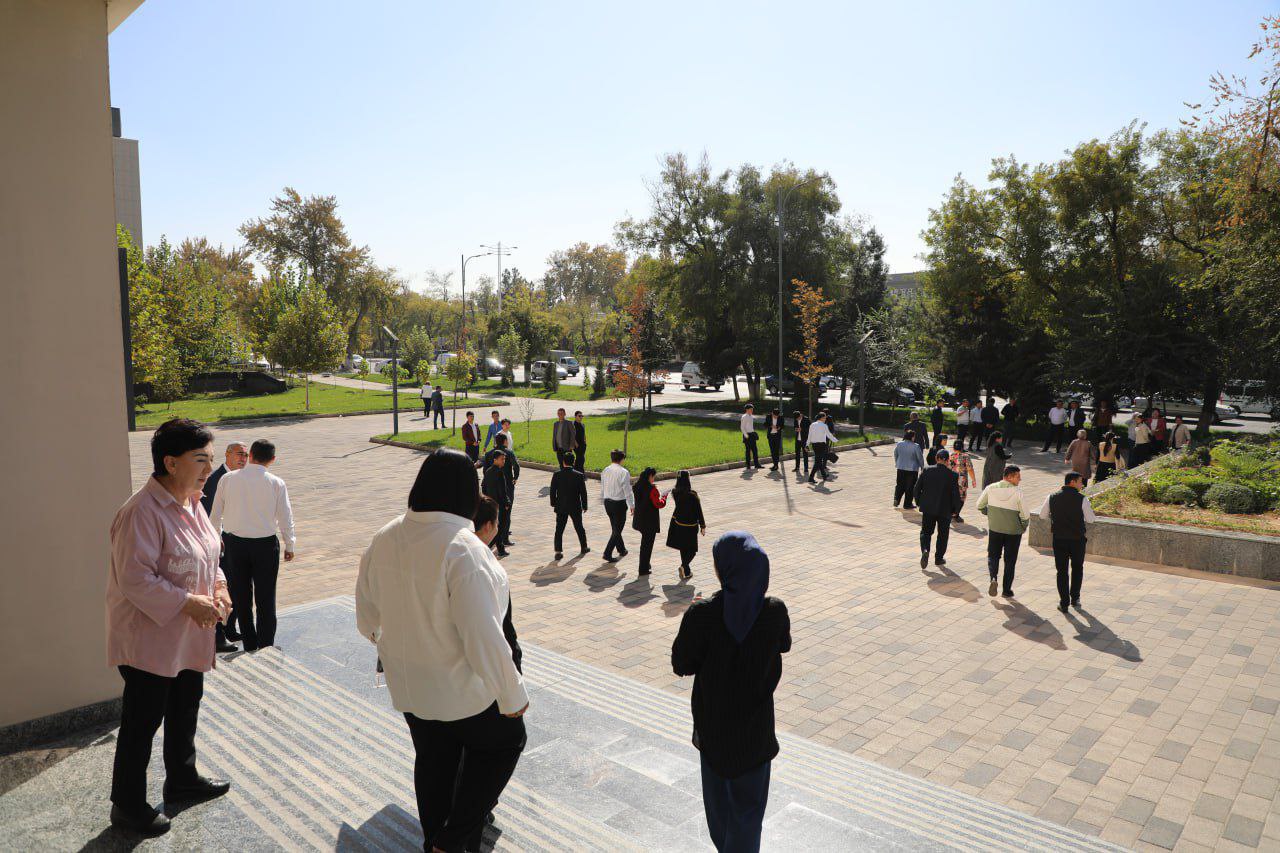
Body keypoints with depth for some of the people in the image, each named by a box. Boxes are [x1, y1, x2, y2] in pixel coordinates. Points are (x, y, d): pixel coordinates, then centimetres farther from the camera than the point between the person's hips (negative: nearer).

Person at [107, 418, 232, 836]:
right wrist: (189, 604, -24)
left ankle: (182, 779, 43)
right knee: (143, 721, 6)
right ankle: (127, 805, 24)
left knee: (185, 709, 23)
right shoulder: (142, 512, -25)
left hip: (189, 636, 9)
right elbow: (135, 579, -26)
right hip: (149, 637, -9)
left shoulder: (191, 501, 4)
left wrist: (218, 588, -1)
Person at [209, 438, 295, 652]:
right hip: (266, 544, -2)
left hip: (235, 543, 2)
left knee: (241, 597, 15)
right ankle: (266, 647, 14)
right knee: (265, 598, 9)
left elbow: (216, 513, 4)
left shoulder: (228, 479, -4)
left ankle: (250, 646, 22)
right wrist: (290, 545, 9)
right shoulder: (276, 483, -9)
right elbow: (285, 517, -5)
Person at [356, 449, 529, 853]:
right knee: (505, 740, 19)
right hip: (461, 686, -6)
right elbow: (483, 635, -28)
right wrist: (512, 693, -16)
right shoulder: (463, 548, -29)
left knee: (432, 759, 25)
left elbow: (367, 615, 8)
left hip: (406, 683, 6)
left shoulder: (384, 539, -6)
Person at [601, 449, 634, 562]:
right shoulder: (624, 472, -15)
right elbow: (627, 490, -14)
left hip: (607, 502, 7)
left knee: (615, 528, 21)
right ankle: (607, 553, -5)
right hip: (619, 503, -6)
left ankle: (621, 550, 36)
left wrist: (603, 501, 22)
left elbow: (602, 488, 10)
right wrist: (632, 505, -5)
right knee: (617, 530, 2)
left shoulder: (605, 471, 3)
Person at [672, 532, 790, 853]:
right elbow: (784, 645, 3)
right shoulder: (774, 611, -19)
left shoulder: (702, 614, -25)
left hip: (713, 721, 0)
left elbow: (681, 664, -13)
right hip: (755, 722, 0)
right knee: (748, 796, 19)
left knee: (718, 789, 25)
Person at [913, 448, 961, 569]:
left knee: (926, 531, 12)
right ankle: (939, 558, 22)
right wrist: (955, 510, 3)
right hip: (945, 510, -1)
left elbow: (917, 487, -3)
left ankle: (925, 550, -13)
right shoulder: (953, 475, -13)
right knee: (943, 534, 15)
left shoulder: (927, 470, -7)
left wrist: (918, 502, 11)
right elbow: (956, 494, -11)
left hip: (928, 508, 1)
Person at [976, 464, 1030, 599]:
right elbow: (1025, 515, -15)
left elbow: (980, 506, 2)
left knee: (993, 555, 18)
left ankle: (993, 577, -8)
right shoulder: (1017, 492, -17)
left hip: (994, 529, 2)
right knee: (1010, 561, 12)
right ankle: (1006, 590, 18)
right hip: (1013, 531, -2)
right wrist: (1023, 528, 4)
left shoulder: (990, 488, -8)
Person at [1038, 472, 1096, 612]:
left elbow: (1043, 515, 7)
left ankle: (1064, 602, 7)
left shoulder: (1052, 497, -2)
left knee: (1062, 570, 8)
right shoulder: (1082, 499, -12)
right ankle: (1075, 598, 26)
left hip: (1059, 539, 2)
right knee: (1077, 568, 20)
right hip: (1077, 539, -1)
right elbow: (1091, 519, -6)